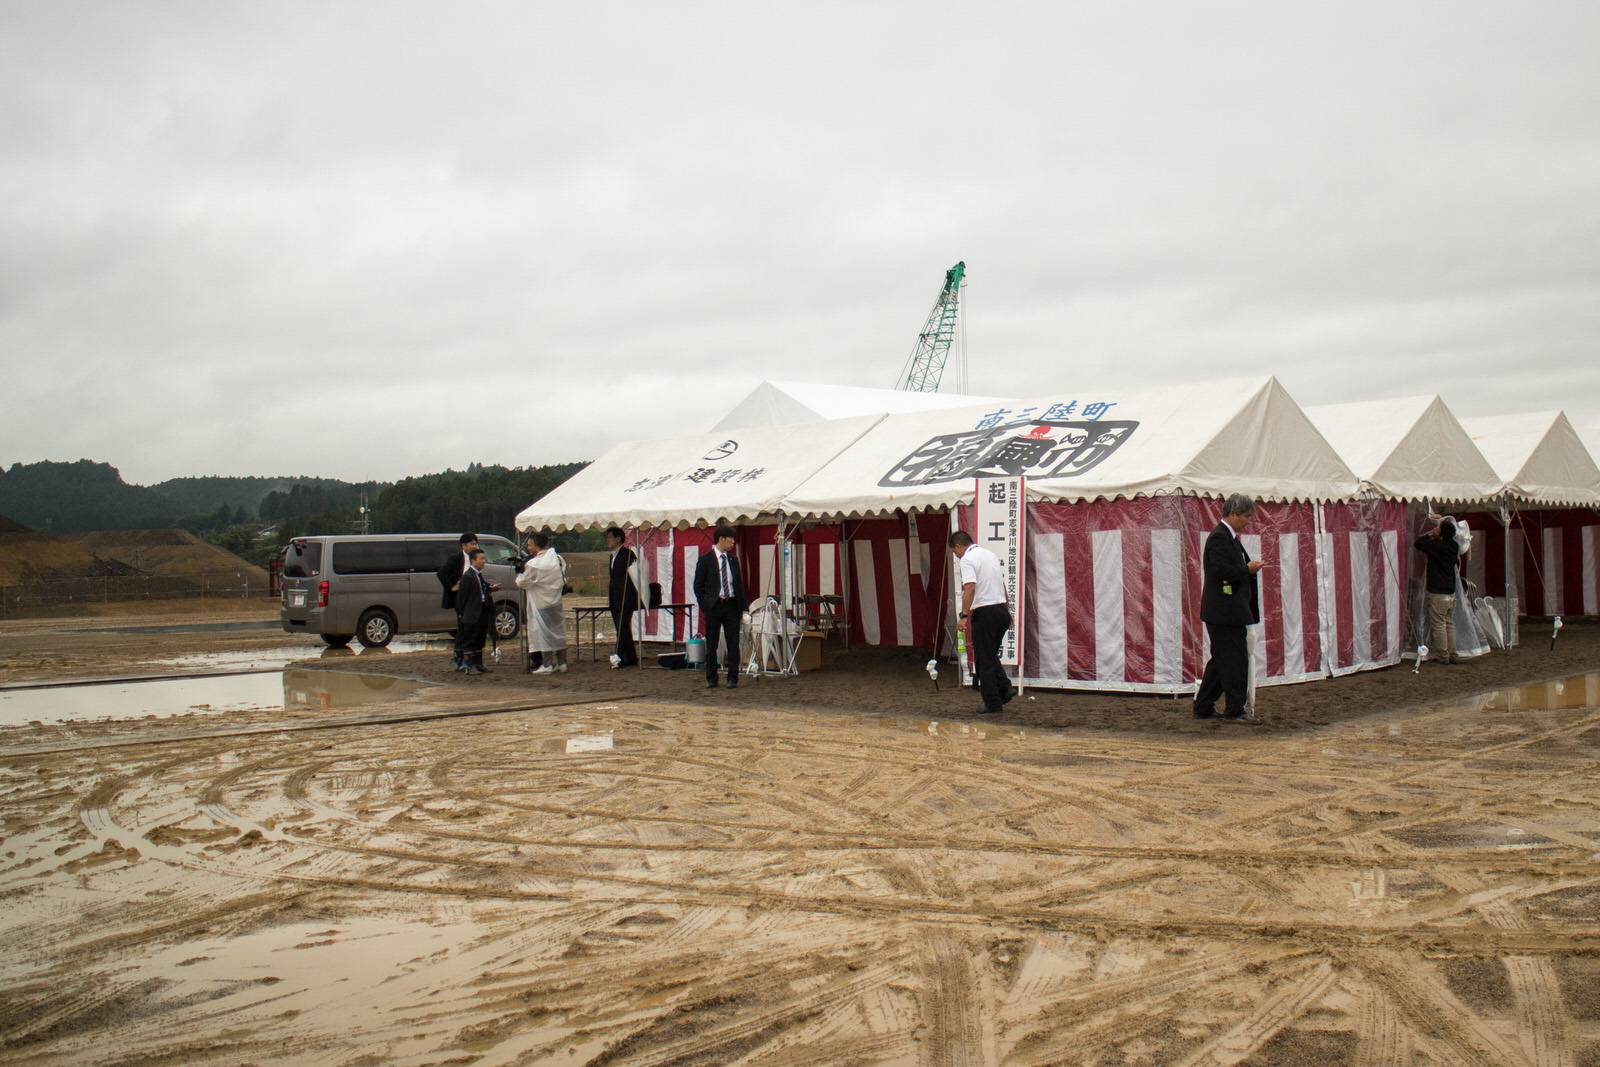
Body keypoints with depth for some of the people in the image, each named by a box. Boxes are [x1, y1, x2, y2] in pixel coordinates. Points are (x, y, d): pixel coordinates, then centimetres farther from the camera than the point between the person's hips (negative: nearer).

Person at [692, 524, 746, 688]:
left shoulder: (733, 560, 12)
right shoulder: (705, 559, -2)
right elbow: (698, 585, -1)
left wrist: (742, 606, 7)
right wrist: (704, 606, -9)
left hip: (731, 605, 4)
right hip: (713, 606, -3)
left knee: (733, 644, 2)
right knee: (711, 645, 4)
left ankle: (732, 678, 10)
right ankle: (711, 679, 12)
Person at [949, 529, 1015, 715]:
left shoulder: (967, 559, -9)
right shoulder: (991, 554, 16)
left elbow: (970, 588, -21)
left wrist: (963, 615, -21)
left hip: (984, 612, -8)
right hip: (1001, 609, 8)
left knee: (984, 660, 0)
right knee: (991, 655, 22)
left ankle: (993, 704, 2)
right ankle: (1004, 687, 6)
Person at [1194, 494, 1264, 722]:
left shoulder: (1230, 537, 18)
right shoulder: (1219, 537, -15)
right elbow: (1221, 571, -24)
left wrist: (1251, 567, 10)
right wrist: (1247, 569, -14)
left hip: (1228, 612, 11)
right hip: (1224, 611, -11)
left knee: (1221, 660, 14)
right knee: (1235, 660, -6)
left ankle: (1203, 708, 20)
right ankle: (1234, 710, 1)